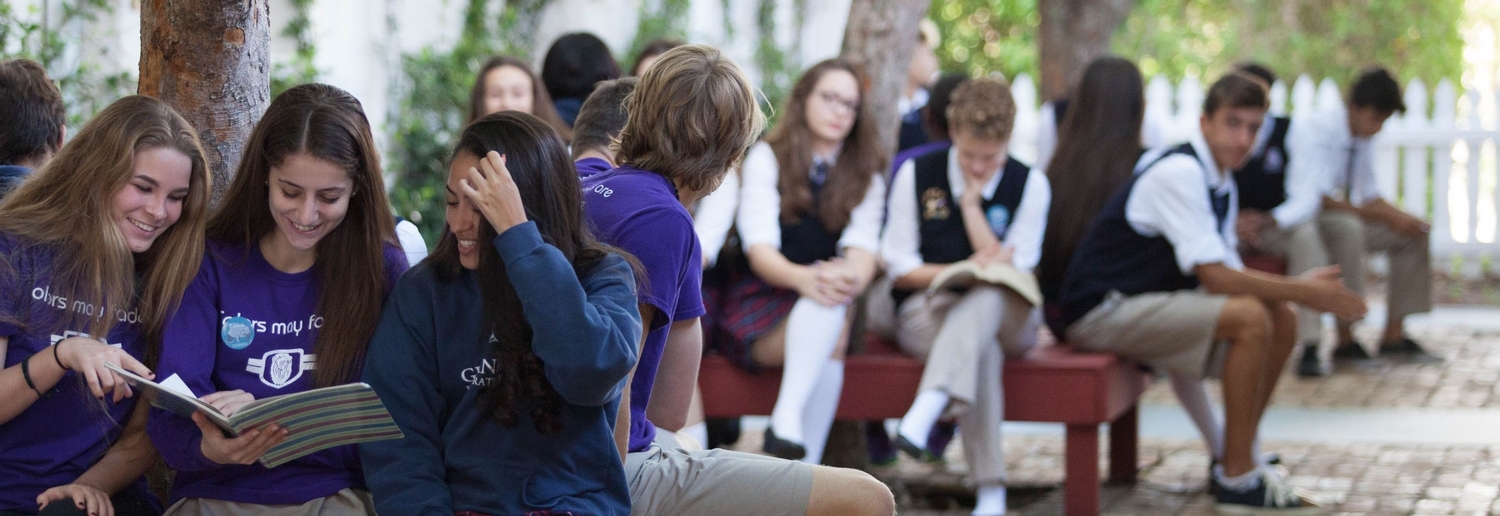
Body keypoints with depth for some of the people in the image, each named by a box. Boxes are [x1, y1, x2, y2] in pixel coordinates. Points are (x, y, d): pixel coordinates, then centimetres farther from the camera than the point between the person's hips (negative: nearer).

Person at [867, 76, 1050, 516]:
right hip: (926, 310, -1)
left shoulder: (1030, 185, 2)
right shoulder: (916, 175, 1)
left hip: (1005, 316, 1)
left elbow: (1010, 270, -6)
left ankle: (926, 410, -57)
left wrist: (971, 202, -8)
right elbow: (900, 269, 0)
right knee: (980, 348, -38)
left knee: (986, 296, -39)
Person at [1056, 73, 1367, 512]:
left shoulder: (1219, 180, 11)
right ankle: (1237, 478, -17)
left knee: (1282, 321, 4)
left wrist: (1298, 286, -5)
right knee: (1251, 318, -25)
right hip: (1100, 310, -10)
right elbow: (1216, 277, -23)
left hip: (1146, 302, 10)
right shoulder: (1180, 172, -20)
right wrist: (1300, 291, -14)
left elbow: (1228, 271, 12)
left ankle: (1237, 459, 11)